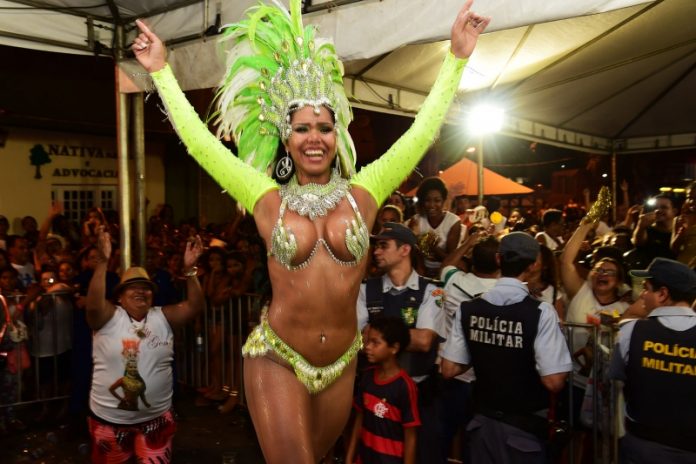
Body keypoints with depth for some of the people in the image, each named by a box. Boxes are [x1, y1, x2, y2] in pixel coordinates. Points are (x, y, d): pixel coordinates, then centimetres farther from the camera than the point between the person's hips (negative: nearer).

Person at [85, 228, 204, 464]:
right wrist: (103, 261, -37)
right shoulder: (109, 318, -7)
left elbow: (195, 306, -12)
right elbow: (94, 305, -28)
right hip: (109, 420, -1)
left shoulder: (163, 318, 0)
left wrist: (189, 269, -25)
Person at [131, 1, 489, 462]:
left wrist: (457, 57, -4)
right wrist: (161, 71, 2)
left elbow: (422, 132, -4)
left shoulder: (362, 193, -3)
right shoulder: (269, 199, -5)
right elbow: (198, 140, -2)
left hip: (341, 364, 3)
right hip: (276, 359, -2)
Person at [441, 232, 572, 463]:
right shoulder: (541, 312, -19)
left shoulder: (468, 309, -7)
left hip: (482, 424, 4)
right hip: (524, 429, -3)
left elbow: (449, 370, -3)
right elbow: (554, 381, -18)